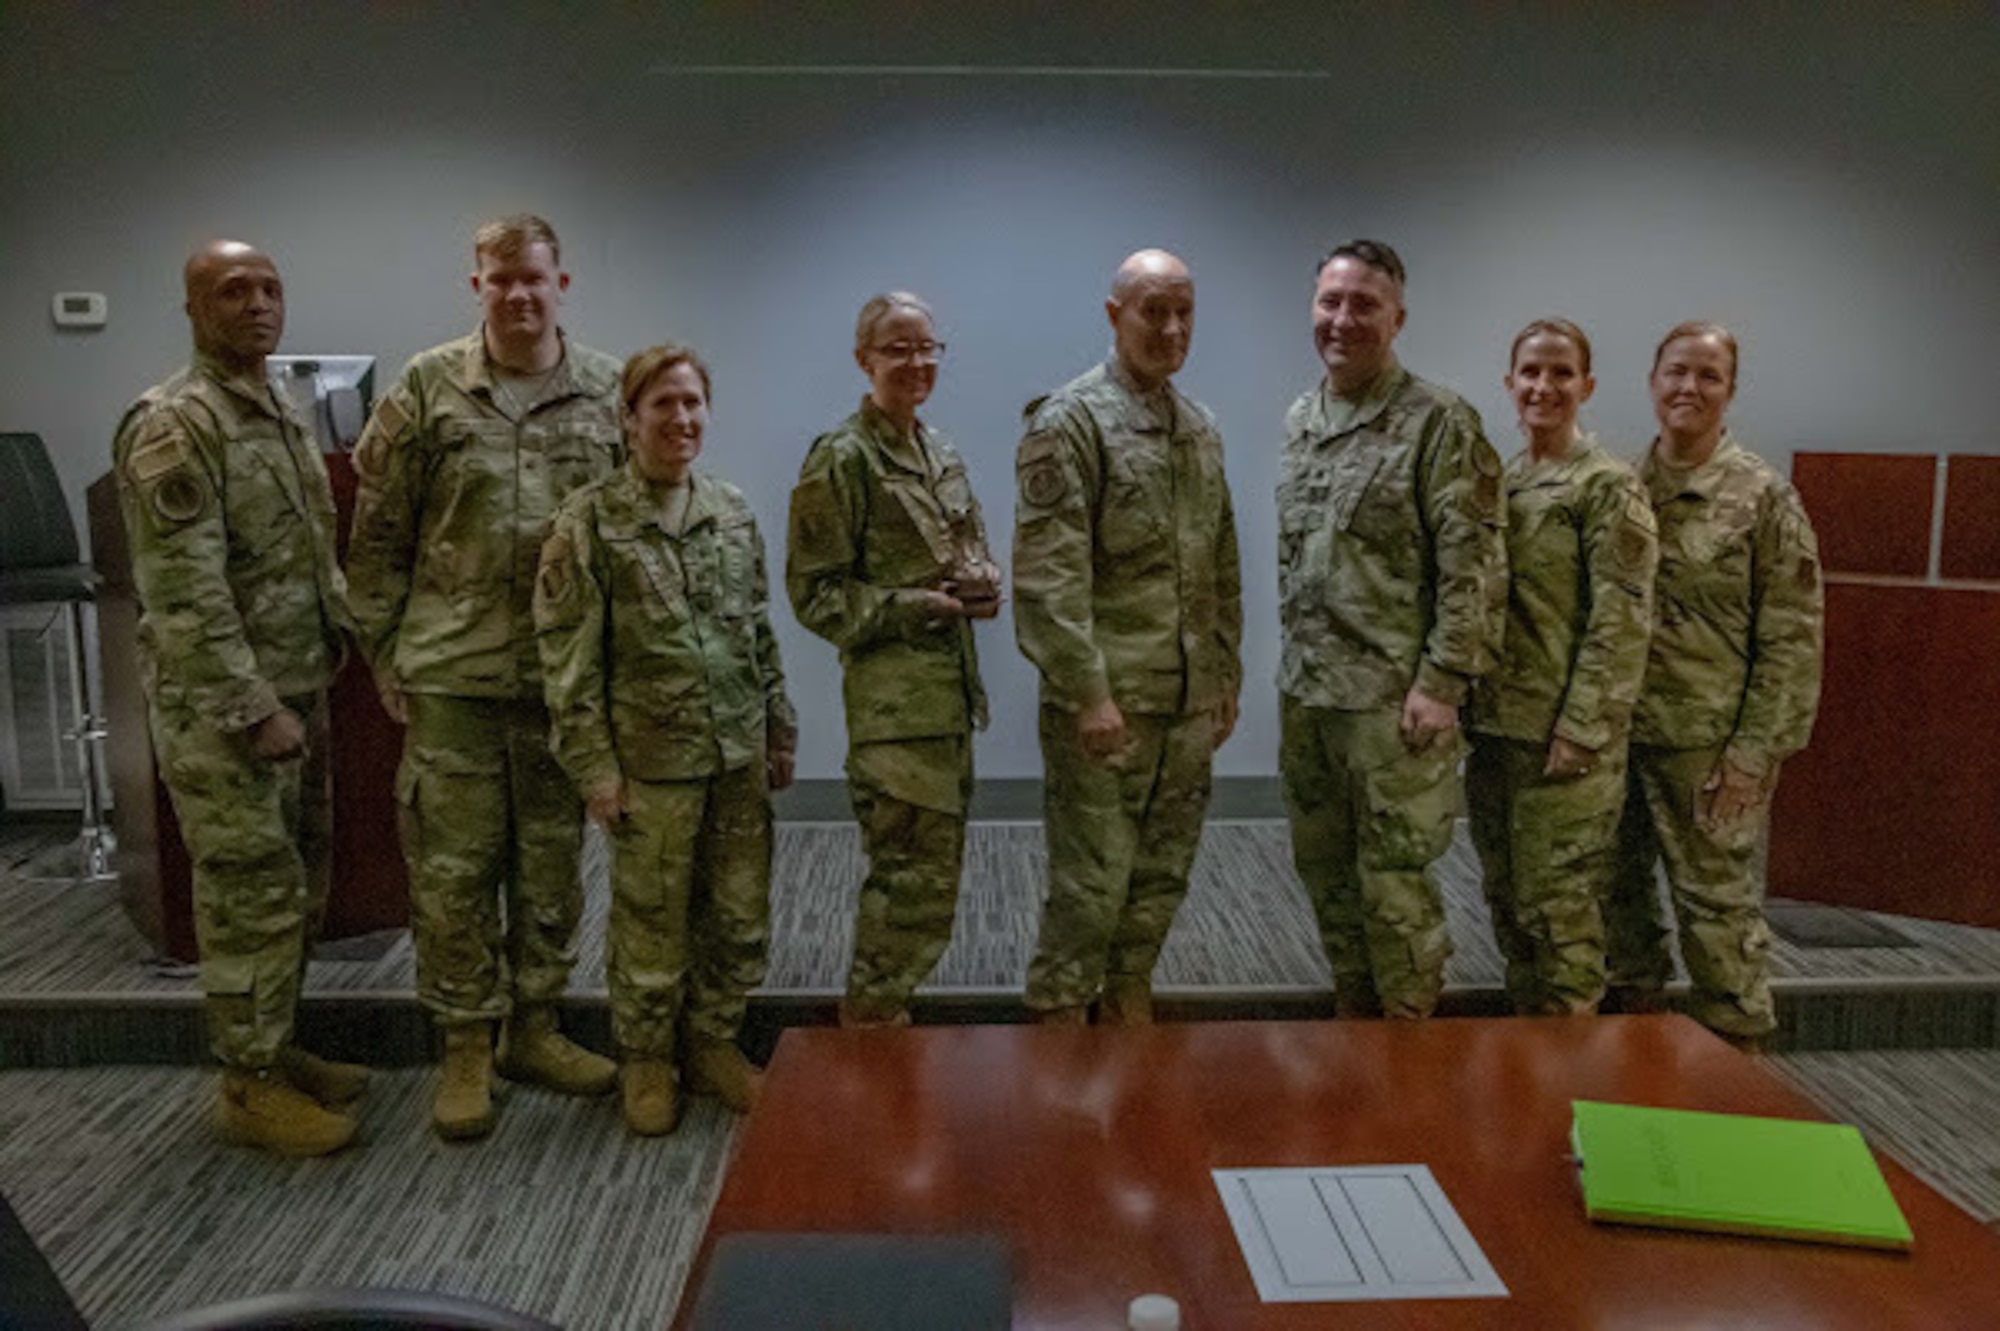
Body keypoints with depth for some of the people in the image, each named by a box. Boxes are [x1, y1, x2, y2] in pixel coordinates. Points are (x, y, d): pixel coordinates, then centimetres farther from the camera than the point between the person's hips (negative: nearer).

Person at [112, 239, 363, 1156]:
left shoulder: (281, 415, 14)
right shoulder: (174, 424, -15)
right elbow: (185, 592, -21)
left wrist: (329, 655, 15)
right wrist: (253, 707, -22)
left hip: (298, 693, 9)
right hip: (220, 708, -9)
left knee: (298, 888, 15)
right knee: (252, 895, -2)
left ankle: (275, 1051, 29)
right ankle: (249, 1088, 11)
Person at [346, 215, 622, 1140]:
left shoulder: (609, 395, 3)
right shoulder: (428, 390, -1)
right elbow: (377, 534, 2)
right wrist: (385, 653, 1)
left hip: (566, 675, 2)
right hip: (452, 673, -2)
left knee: (552, 859, 12)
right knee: (453, 866, 4)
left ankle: (533, 1029, 28)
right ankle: (466, 1048, 20)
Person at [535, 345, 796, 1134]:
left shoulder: (732, 509, 8)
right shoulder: (591, 520, -7)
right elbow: (567, 653, -7)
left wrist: (779, 730, 13)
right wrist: (593, 764, -10)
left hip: (739, 753, 5)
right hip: (650, 758, -4)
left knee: (741, 919, 12)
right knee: (652, 926, 8)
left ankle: (710, 1045, 33)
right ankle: (646, 1061, 29)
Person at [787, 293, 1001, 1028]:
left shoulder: (941, 452, 15)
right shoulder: (842, 458, -9)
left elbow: (973, 553, 24)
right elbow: (814, 591, -11)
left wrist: (982, 585, 0)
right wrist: (919, 606, -18)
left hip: (951, 690, 9)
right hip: (893, 697, -8)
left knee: (935, 865, 15)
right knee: (917, 873, -7)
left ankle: (875, 1010, 29)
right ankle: (873, 1016, 11)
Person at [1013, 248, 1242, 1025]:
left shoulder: (1199, 427, 15)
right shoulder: (1069, 421, -9)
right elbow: (1048, 573, -16)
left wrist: (1227, 673, 15)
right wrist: (1088, 691, -20)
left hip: (1188, 701, 7)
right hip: (1104, 702, -7)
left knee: (1162, 873, 15)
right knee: (1090, 881, -2)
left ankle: (1128, 1005, 31)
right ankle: (1058, 1028, 13)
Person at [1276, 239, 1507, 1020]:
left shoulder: (1440, 423, -10)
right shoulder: (1299, 421, 12)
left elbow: (1475, 566, -14)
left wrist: (1442, 682, -18)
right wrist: (1296, 659, 16)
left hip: (1393, 698, -7)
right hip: (1305, 692, 7)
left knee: (1393, 881, 0)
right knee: (1325, 869, 16)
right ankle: (1353, 1023, 32)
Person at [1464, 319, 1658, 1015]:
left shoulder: (1608, 485, -7)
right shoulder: (1500, 481, 13)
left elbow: (1622, 619, -13)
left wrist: (1581, 728, -17)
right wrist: (1470, 707, 11)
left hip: (1563, 735, -7)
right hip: (1495, 724, 7)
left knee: (1558, 906, -2)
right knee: (1507, 900, 14)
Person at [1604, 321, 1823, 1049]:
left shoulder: (1763, 496, -5)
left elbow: (1792, 638, -7)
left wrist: (1756, 752, -12)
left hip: (1705, 741, -5)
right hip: (1616, 730, 5)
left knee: (1717, 897, 3)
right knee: (1619, 887, 13)